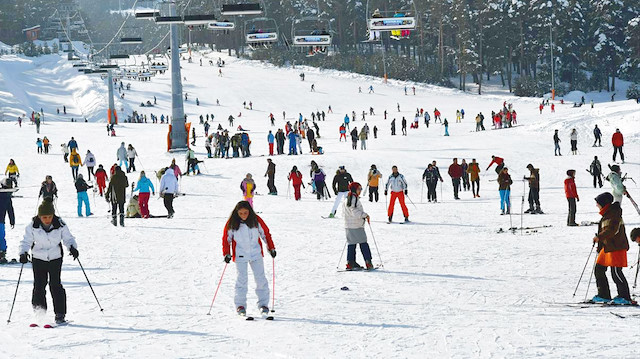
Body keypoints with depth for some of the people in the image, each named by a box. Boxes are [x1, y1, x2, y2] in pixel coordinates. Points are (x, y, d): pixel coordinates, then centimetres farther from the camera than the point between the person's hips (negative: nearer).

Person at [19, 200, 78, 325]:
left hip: (55, 258, -1)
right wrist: (23, 253, -21)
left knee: (55, 285, -8)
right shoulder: (33, 226, -11)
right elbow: (26, 241, -4)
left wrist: (72, 247, -23)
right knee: (39, 285, -3)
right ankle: (39, 313, 14)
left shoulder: (60, 225, -11)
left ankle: (60, 315, -2)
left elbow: (68, 238, -3)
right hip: (38, 258, 1)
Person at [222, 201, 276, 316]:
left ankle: (263, 304, 11)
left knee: (260, 279, 1)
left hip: (256, 254, 1)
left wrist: (271, 248, 5)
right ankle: (240, 305, 3)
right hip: (240, 255, -1)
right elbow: (226, 238, 3)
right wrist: (226, 253, -5)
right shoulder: (232, 223, -7)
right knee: (242, 280, -7)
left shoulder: (256, 220, -5)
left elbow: (265, 233, 7)